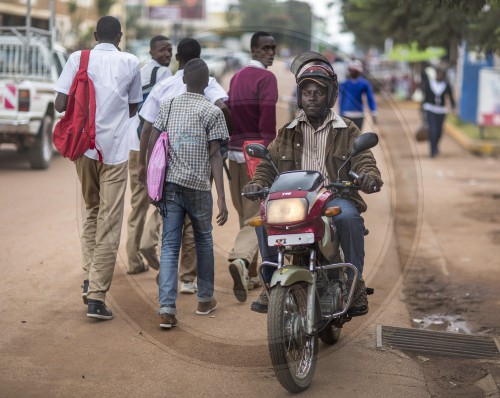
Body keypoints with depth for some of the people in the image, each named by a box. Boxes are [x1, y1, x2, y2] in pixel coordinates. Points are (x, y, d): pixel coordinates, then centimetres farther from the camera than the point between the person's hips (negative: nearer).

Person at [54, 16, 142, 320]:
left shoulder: (78, 59, 1)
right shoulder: (130, 63, 1)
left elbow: (61, 104, -4)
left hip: (84, 146, 2)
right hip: (115, 150, -2)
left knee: (92, 212, 22)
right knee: (109, 225, 1)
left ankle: (90, 278, 12)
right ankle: (97, 296, -2)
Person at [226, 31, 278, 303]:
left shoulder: (236, 78, 16)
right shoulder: (266, 78, -8)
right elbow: (267, 121, -16)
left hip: (235, 152, 7)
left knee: (245, 213, 13)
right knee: (257, 215, -9)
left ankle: (250, 274, 18)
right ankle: (241, 259, -31)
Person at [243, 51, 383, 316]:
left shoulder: (347, 131, 13)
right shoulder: (287, 133, 20)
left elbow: (364, 161, 0)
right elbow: (268, 165, 13)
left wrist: (369, 177, -24)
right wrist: (257, 183, -10)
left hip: (334, 197, -2)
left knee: (348, 216, -36)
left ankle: (355, 283, -18)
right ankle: (270, 282, -15)